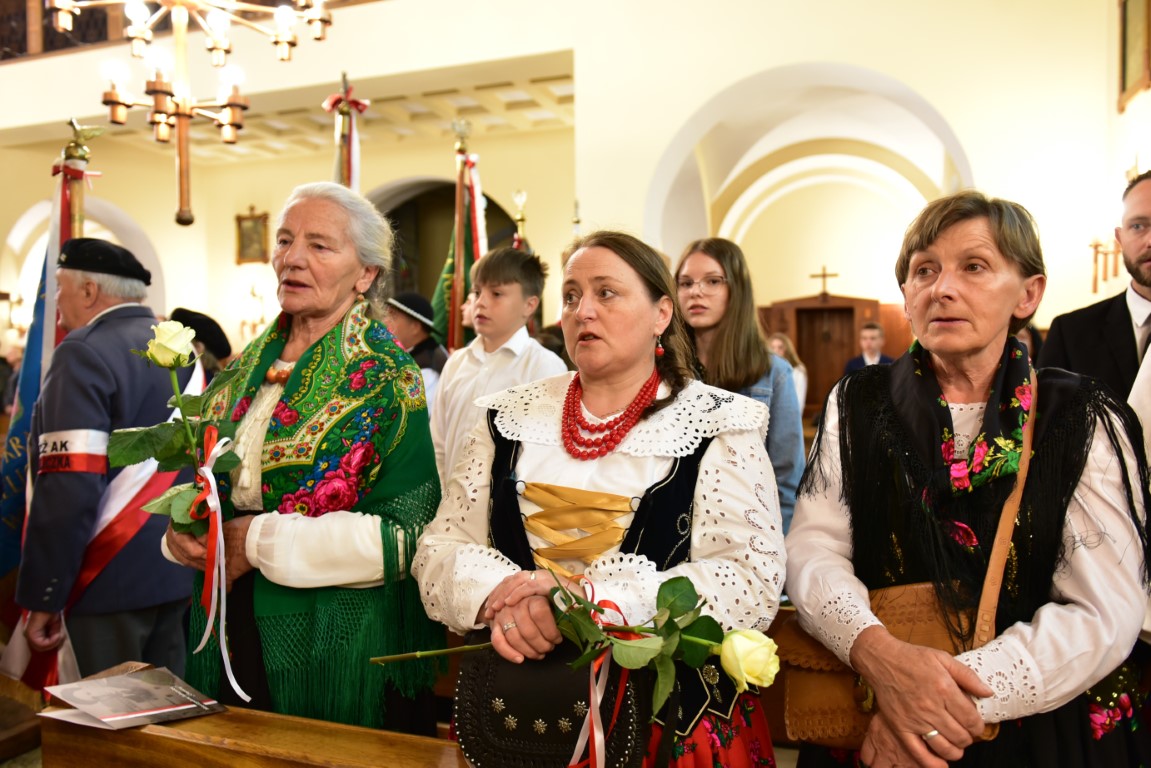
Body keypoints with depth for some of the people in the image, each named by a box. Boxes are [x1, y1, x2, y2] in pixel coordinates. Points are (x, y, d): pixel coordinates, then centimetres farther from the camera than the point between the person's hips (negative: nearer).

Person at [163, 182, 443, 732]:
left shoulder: (388, 378, -12)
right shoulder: (251, 363, 7)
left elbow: (404, 533, -18)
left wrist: (261, 541, -17)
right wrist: (183, 530, -6)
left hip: (336, 642, -6)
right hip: (233, 622, 6)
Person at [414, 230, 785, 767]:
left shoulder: (719, 427, -4)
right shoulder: (510, 419, 7)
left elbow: (753, 582, -14)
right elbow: (440, 547, 5)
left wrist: (592, 601, -23)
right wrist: (496, 594, -18)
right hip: (514, 698, 2)